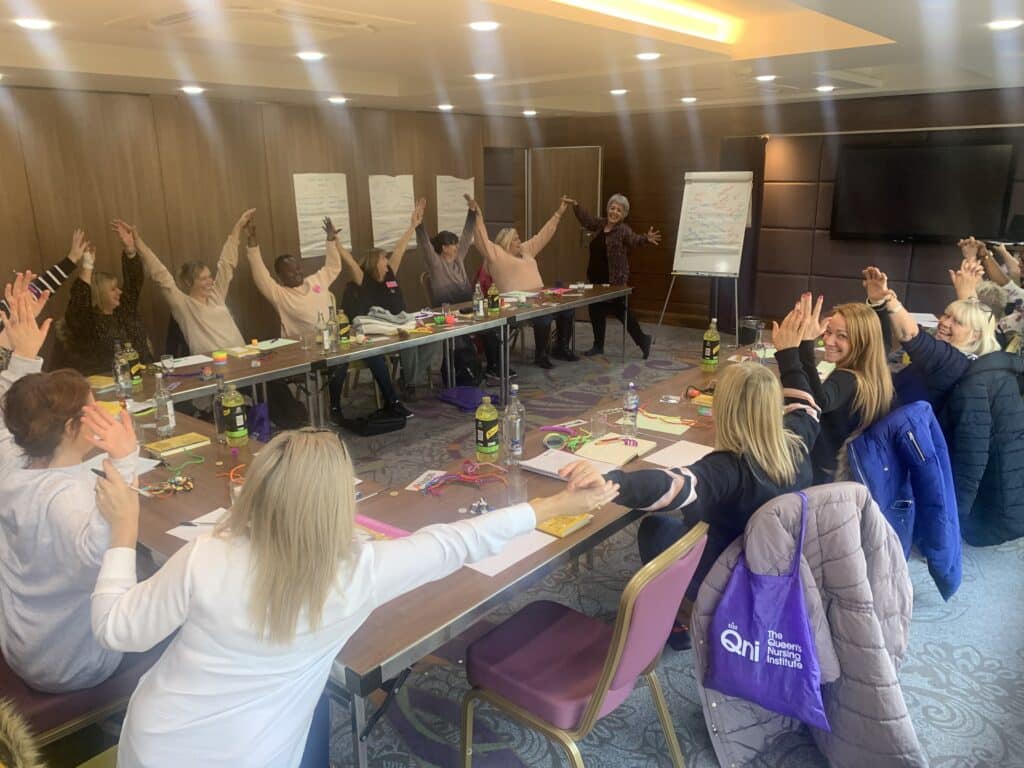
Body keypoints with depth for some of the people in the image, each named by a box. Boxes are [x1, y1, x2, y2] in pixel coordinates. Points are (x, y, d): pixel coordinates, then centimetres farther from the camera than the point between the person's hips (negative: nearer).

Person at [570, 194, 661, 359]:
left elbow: (634, 239, -30)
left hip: (615, 279, -7)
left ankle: (642, 340, 15)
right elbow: (587, 220, 23)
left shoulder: (623, 229, -13)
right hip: (596, 278, 7)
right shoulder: (601, 224, 7)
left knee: (620, 311, -1)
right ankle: (598, 346, 26)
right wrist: (576, 206, 25)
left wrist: (646, 238, -50)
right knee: (596, 311, 13)